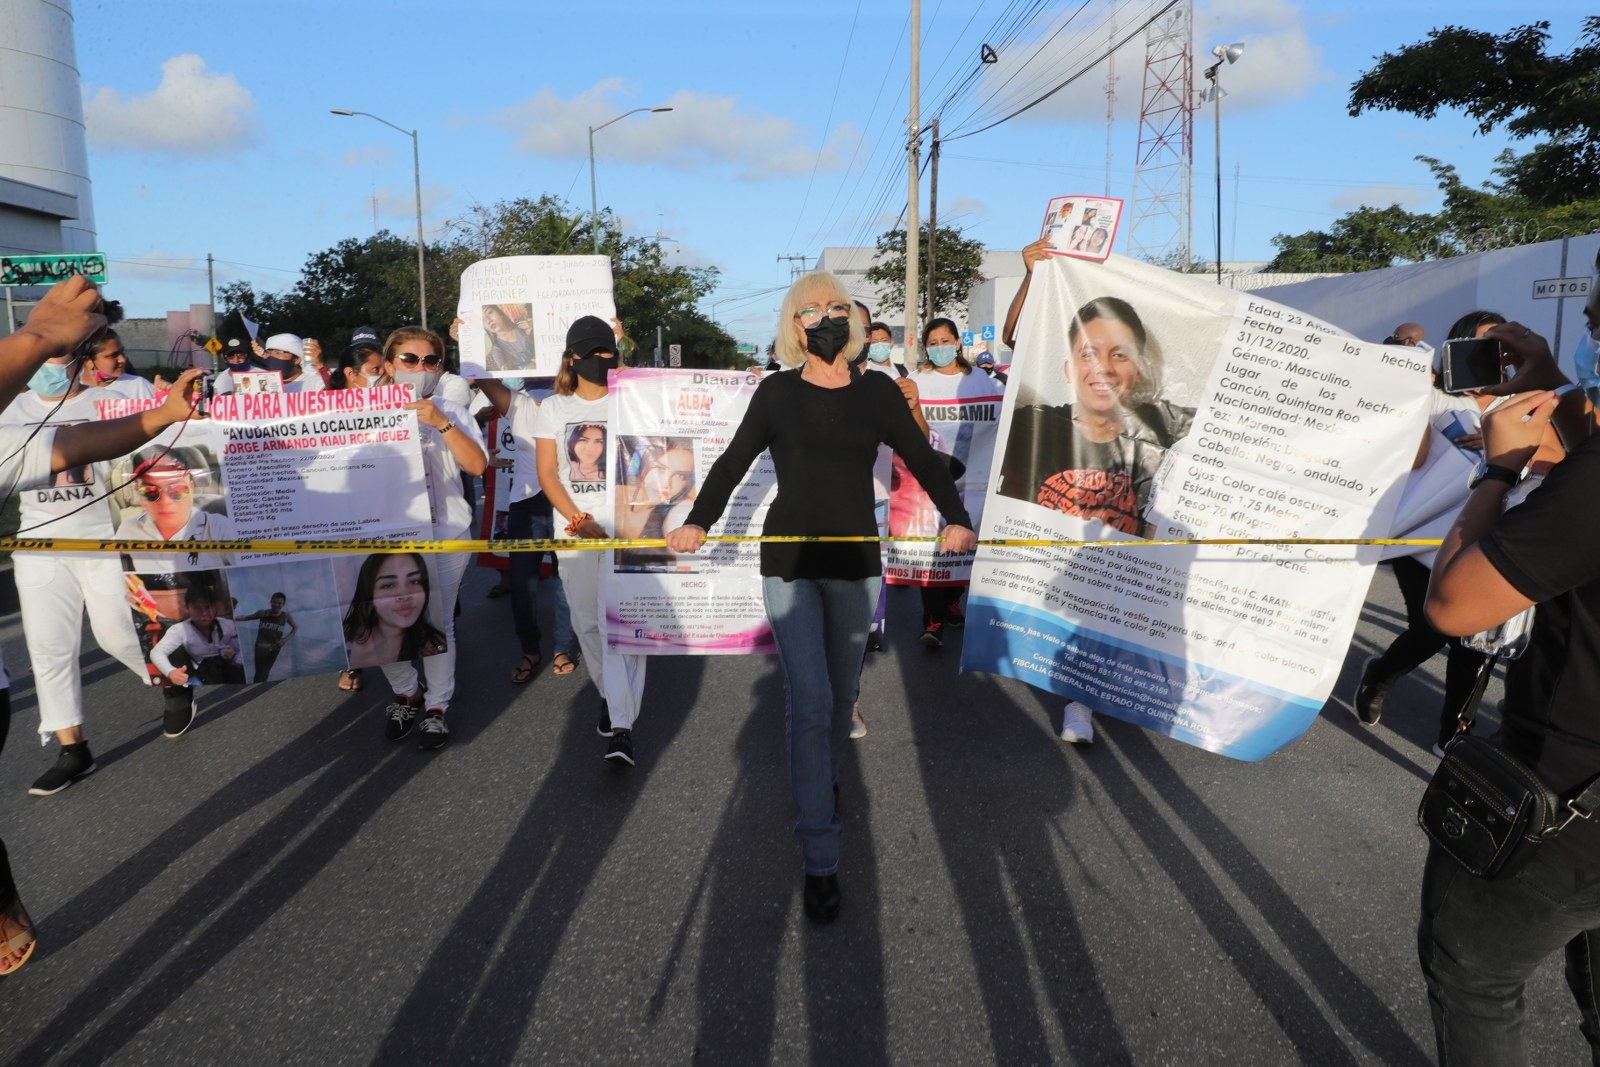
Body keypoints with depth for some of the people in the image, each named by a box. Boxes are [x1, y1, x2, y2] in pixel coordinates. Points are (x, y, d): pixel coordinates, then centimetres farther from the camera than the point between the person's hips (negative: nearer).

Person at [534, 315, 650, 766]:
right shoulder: (553, 408, 10)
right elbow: (547, 473, 4)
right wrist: (580, 520, -9)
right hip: (575, 528, 3)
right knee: (587, 621, 7)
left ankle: (621, 725, -14)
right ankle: (609, 694, 29)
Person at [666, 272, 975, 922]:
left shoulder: (877, 392, 5)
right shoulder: (778, 392, 2)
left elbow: (923, 461, 7)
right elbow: (734, 462, 6)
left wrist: (956, 519, -8)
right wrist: (699, 522, -7)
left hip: (856, 564, 2)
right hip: (789, 563, -2)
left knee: (841, 694, 13)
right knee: (810, 700, -9)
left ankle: (816, 774, 46)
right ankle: (819, 862, -1)